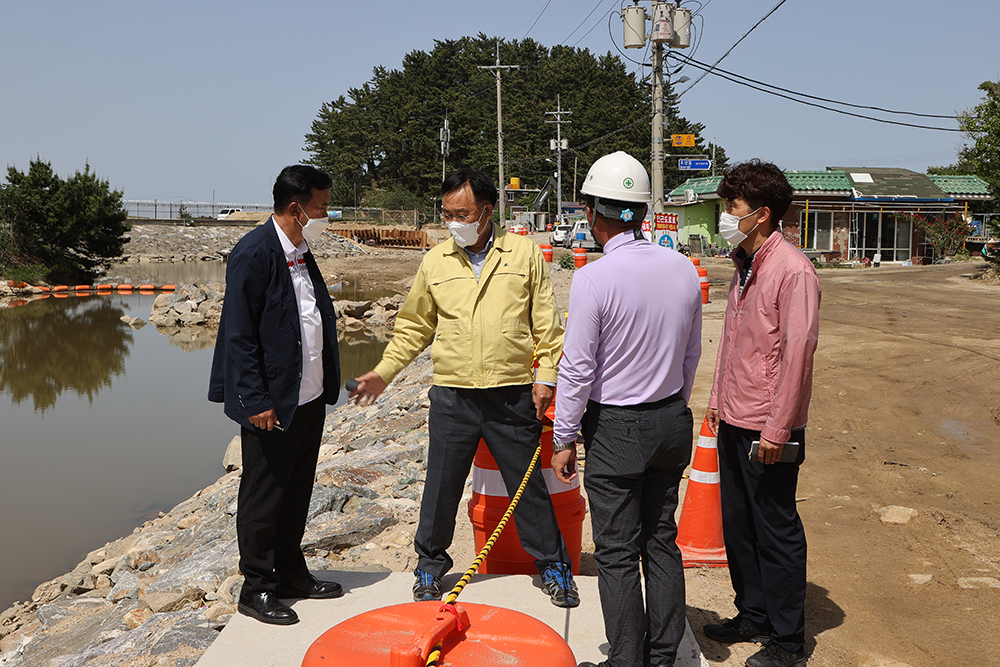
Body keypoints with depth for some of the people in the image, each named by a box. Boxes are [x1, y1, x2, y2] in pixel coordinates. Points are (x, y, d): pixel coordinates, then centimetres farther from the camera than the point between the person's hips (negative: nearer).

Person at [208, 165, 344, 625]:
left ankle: (290, 573, 32)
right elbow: (239, 336, -17)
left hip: (310, 398, 9)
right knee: (263, 498, 5)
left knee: (296, 492, 18)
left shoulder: (301, 252, 12)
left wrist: (327, 385, 12)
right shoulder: (253, 254, -15)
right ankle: (256, 588, 19)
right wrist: (256, 402, -19)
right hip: (272, 405, -8)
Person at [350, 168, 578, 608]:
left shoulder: (525, 253, 2)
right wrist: (383, 372, 6)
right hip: (452, 396, 2)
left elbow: (546, 324, 4)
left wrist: (546, 376, -2)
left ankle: (553, 566, 27)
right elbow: (414, 327, 13)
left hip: (513, 396, -1)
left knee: (528, 486, 8)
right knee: (441, 486, 9)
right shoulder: (435, 262, 6)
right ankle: (430, 564, 30)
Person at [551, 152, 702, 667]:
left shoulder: (593, 278, -18)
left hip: (615, 429, -6)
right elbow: (691, 354, 9)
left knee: (617, 553, 6)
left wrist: (563, 439, -5)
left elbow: (576, 368, -15)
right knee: (662, 542, 17)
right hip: (672, 421, 6)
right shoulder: (683, 268, 0)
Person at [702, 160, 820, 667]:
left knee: (776, 531, 3)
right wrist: (719, 398, 18)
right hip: (733, 421, 9)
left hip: (768, 428, -9)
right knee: (737, 524, 17)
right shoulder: (744, 264, 11)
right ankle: (753, 617, 34)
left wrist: (778, 428, -19)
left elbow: (797, 351, -19)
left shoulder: (792, 269, -17)